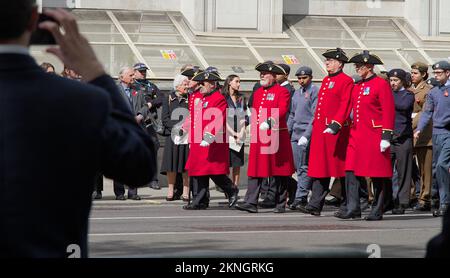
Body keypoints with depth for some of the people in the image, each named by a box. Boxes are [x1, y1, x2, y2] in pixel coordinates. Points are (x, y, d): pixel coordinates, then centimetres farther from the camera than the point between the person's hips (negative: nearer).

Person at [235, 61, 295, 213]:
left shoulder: (282, 91, -4)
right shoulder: (258, 92, 17)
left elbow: (281, 111, -19)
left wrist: (269, 122, -34)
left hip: (276, 137, -6)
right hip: (258, 137, 6)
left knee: (279, 172, 2)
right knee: (255, 171, -1)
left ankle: (280, 205, 10)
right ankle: (251, 203, -5)